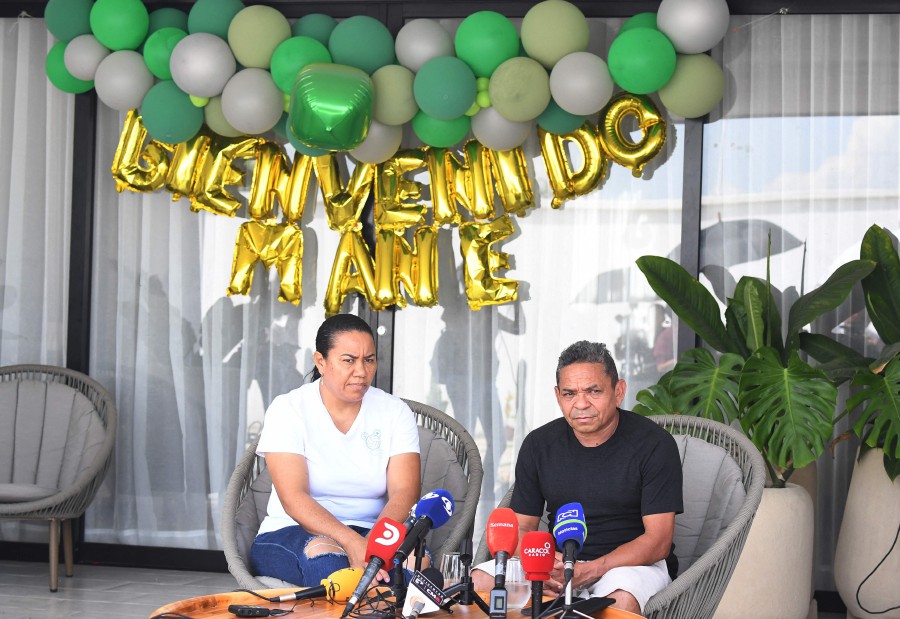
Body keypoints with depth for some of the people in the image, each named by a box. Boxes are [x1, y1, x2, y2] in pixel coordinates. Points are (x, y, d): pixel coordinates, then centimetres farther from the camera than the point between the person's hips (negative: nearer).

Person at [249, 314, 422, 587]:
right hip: (291, 533, -1)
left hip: (369, 534, 1)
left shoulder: (395, 411, 7)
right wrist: (351, 541, -31)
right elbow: (293, 498, -14)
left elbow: (404, 492, -6)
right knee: (323, 553, -38)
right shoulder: (288, 409, -2)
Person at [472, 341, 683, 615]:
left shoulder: (654, 444, -9)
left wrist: (586, 572, -25)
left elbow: (657, 541, -13)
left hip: (634, 563, -5)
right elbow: (521, 528, 7)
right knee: (480, 581, -18)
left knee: (622, 599, -39)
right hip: (557, 562, 5)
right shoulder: (538, 444, 4)